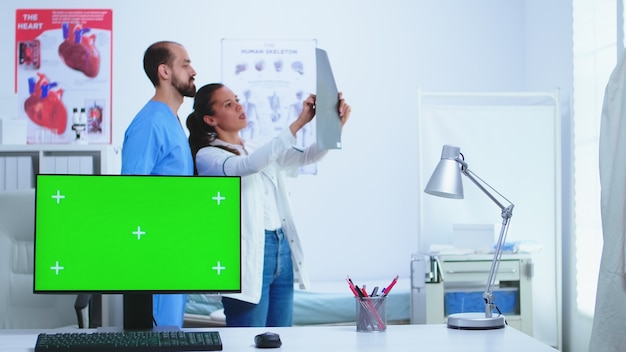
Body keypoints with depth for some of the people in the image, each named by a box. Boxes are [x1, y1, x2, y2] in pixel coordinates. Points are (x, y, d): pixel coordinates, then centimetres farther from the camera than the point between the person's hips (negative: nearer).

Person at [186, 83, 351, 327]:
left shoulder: (259, 149, 18)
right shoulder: (207, 156, -4)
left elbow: (306, 156, 8)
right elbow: (248, 166, -22)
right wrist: (298, 123, -25)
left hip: (283, 250, 7)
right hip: (249, 255, -7)